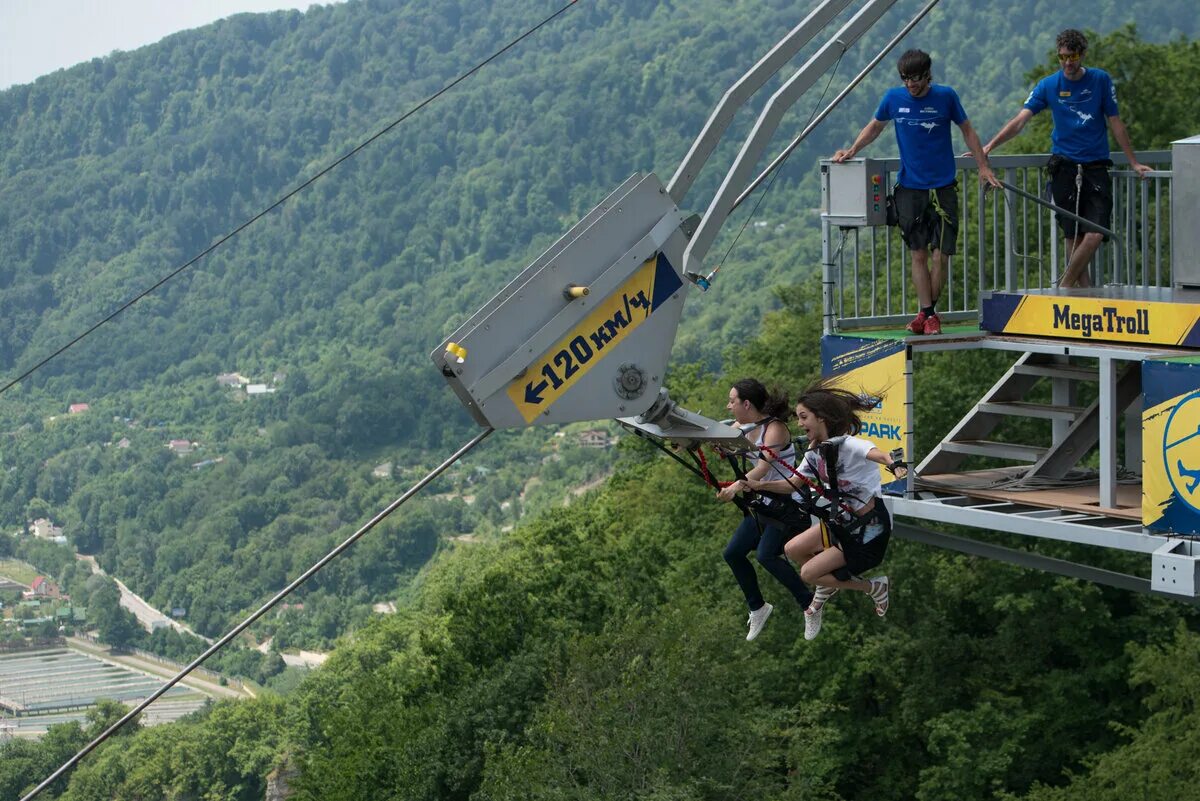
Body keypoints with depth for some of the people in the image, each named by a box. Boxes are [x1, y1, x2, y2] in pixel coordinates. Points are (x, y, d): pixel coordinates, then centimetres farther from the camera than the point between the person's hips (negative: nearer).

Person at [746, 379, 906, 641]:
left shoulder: (847, 444, -22)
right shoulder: (815, 452, 4)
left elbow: (874, 453, -44)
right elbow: (793, 484, 10)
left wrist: (893, 463, -67)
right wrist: (759, 485, -7)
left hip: (870, 529, -8)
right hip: (842, 523, 8)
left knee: (809, 573, -7)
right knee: (793, 549, 0)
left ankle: (874, 587, 7)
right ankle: (827, 587, 24)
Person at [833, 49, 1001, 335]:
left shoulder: (945, 96, -3)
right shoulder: (894, 98, 0)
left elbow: (967, 130, 9)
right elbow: (875, 126, 18)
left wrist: (983, 166, 5)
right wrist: (851, 151, 6)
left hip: (942, 188, -1)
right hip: (909, 188, 1)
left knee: (940, 256, -5)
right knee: (918, 255, 2)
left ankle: (927, 313, 11)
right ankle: (927, 314, 9)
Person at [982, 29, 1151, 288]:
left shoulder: (1100, 80, 2)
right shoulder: (1048, 85, 2)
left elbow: (1115, 123, 9)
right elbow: (1020, 120, -6)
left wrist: (1133, 162, 11)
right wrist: (989, 146, -19)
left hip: (1095, 167, 0)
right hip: (1064, 167, 0)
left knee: (1095, 235, -14)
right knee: (1073, 238, -2)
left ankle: (1064, 286, 1)